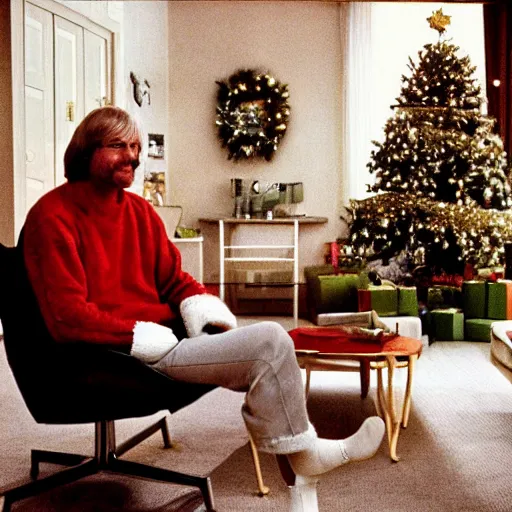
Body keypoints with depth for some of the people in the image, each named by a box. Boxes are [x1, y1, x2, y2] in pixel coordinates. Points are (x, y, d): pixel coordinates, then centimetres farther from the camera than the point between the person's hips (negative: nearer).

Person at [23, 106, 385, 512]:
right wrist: (145, 335, -19)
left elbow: (175, 280, 16)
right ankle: (304, 455, 4)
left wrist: (206, 314, -5)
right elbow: (67, 318, -17)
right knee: (270, 342, -19)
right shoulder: (54, 215, -9)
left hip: (166, 335, 8)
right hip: (120, 356, -8)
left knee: (270, 344, -10)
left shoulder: (139, 209, 14)